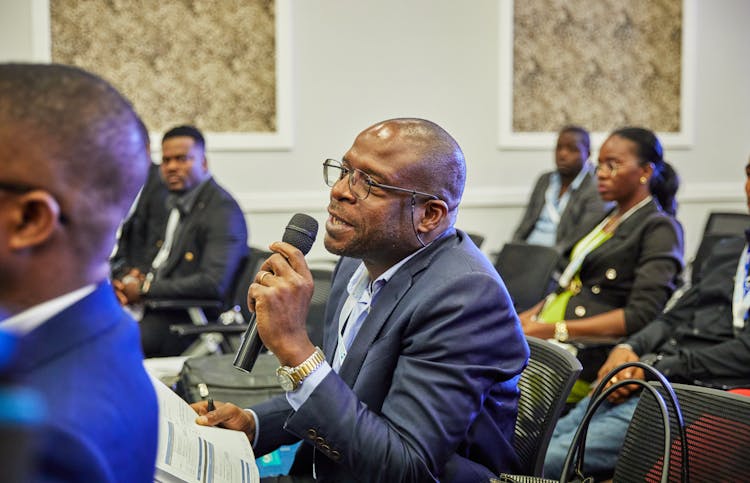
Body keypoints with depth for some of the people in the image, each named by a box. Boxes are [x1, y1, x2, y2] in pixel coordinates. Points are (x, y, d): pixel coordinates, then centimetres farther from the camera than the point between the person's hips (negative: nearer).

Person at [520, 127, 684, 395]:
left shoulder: (660, 228, -3)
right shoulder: (608, 219, 24)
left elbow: (641, 315, -14)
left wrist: (556, 330, -18)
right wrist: (523, 319, 5)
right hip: (542, 334, 8)